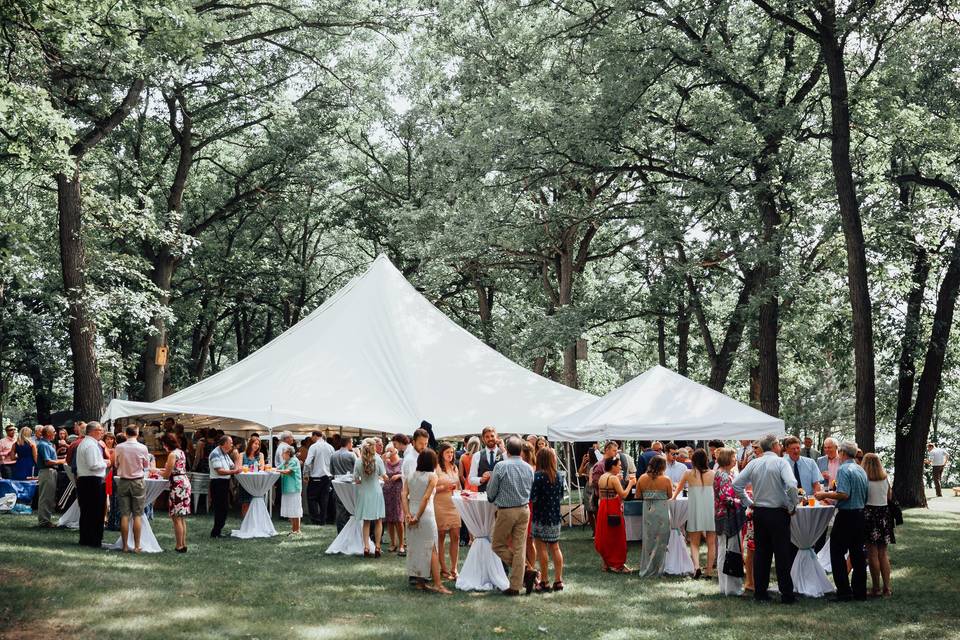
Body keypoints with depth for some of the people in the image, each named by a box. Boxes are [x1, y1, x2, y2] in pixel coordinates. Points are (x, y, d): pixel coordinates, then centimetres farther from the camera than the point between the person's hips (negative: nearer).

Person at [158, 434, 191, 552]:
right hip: (185, 483, 9)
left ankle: (179, 546, -3)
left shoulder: (172, 454, -14)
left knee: (176, 518, -4)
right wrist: (164, 470, 19)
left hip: (177, 485, -9)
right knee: (182, 518, 14)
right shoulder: (181, 452, 13)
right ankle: (183, 544, 17)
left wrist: (158, 472, 6)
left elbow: (167, 475, -12)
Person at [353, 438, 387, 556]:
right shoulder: (378, 460, -12)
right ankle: (377, 547, 10)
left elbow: (356, 480, -4)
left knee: (366, 522, 12)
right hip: (376, 492, -2)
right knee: (378, 521, 11)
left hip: (363, 493, 2)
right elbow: (384, 477, -6)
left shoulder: (358, 461, -8)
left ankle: (366, 548, 7)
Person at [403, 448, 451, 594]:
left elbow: (404, 496, -1)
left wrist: (407, 514, -7)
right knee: (432, 549, -1)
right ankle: (437, 584, -4)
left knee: (414, 547, 13)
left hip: (412, 512, 5)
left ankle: (418, 581, 19)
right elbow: (426, 497, -14)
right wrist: (417, 517, -11)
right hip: (425, 514, -5)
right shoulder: (432, 476, -5)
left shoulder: (410, 476, 10)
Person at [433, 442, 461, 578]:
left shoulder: (454, 467, 13)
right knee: (440, 537, 3)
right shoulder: (436, 468, -8)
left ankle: (453, 568, 8)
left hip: (453, 505, 6)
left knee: (456, 537, 2)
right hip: (440, 505, -6)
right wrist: (444, 487, -19)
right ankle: (443, 568, 11)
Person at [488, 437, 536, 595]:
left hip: (506, 511, -5)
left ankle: (526, 571, 1)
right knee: (520, 548, 7)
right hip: (524, 509, 5)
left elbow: (491, 493, -4)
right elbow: (531, 492, 13)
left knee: (498, 545, 10)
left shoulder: (500, 466, -11)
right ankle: (515, 586, 7)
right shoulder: (528, 468, 3)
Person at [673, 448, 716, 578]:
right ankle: (709, 572, 10)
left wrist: (673, 497, 36)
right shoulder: (712, 474, 0)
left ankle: (696, 566, -16)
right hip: (710, 508, 1)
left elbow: (679, 488, 17)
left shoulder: (689, 474, -1)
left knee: (694, 543, 6)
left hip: (695, 510, -1)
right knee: (711, 543, 10)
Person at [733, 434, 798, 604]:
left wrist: (748, 502, 11)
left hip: (759, 512, 5)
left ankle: (760, 592, 13)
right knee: (782, 554, 1)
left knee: (760, 552, 10)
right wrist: (792, 506, -10)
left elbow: (736, 484, 4)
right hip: (778, 513, -5)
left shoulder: (753, 463, 5)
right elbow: (791, 485, -23)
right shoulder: (780, 462, -10)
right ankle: (787, 594, 4)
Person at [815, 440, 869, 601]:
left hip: (846, 516, -8)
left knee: (837, 553, -1)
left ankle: (844, 592, -4)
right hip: (861, 514, 8)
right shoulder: (861, 470, 12)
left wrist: (825, 495, -11)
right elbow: (865, 494, 18)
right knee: (858, 553, 12)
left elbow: (844, 494, -24)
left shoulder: (844, 469, -13)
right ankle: (860, 591, 15)